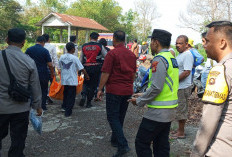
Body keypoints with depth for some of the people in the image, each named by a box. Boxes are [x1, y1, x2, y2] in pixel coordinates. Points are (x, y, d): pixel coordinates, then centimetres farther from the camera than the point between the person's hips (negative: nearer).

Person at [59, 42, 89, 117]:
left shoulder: (62, 57, 2)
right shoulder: (74, 58, -13)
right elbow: (82, 69, -12)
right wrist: (87, 76, 2)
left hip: (64, 80, 5)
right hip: (72, 80, -5)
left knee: (65, 94, 24)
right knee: (71, 96, 4)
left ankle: (64, 106, 30)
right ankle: (68, 112, 7)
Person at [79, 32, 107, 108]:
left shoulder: (84, 46, 6)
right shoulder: (100, 46, -2)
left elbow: (81, 59, 9)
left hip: (86, 67, 2)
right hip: (96, 67, -2)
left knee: (86, 83, 19)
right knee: (93, 85, 8)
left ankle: (83, 95, -7)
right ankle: (89, 102, 12)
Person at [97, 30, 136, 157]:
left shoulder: (112, 54, -12)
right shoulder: (132, 55, 9)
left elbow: (105, 73, -14)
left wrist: (100, 89, -6)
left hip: (114, 90, -7)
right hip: (128, 90, 7)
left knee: (113, 117, -1)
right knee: (120, 117, 18)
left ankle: (122, 145, -10)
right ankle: (115, 140, 32)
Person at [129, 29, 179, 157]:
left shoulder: (159, 59, -17)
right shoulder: (172, 58, 13)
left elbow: (156, 87, -23)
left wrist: (139, 101, -9)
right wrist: (143, 95, 16)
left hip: (158, 112, -10)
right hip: (170, 110, 10)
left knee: (141, 143, 0)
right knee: (162, 145, 17)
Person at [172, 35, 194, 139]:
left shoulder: (187, 55, -17)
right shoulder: (180, 54, 15)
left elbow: (187, 72, -24)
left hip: (183, 88, -10)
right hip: (178, 87, 10)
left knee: (181, 111, -1)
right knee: (180, 110, 17)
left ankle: (181, 133, 10)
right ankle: (180, 129, 28)